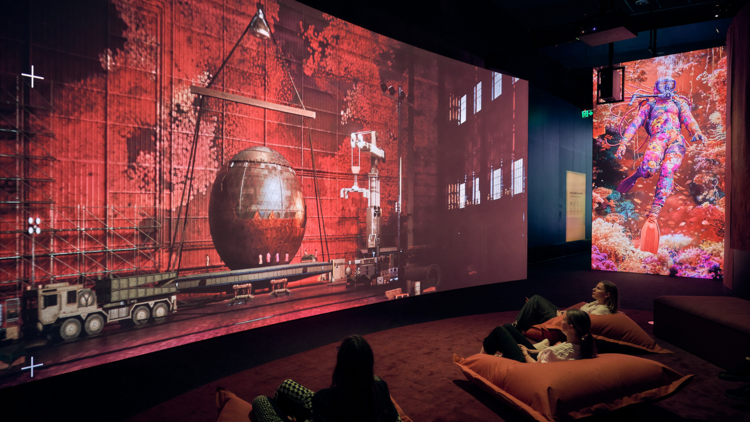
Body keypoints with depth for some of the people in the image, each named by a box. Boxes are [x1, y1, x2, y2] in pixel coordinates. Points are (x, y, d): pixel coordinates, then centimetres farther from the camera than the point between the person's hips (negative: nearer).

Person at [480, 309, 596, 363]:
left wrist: (525, 353, -7)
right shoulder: (581, 345, -12)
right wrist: (530, 350, 4)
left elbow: (535, 366, -26)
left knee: (499, 331, 1)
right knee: (508, 327, 16)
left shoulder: (564, 349, -38)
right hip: (535, 356, 9)